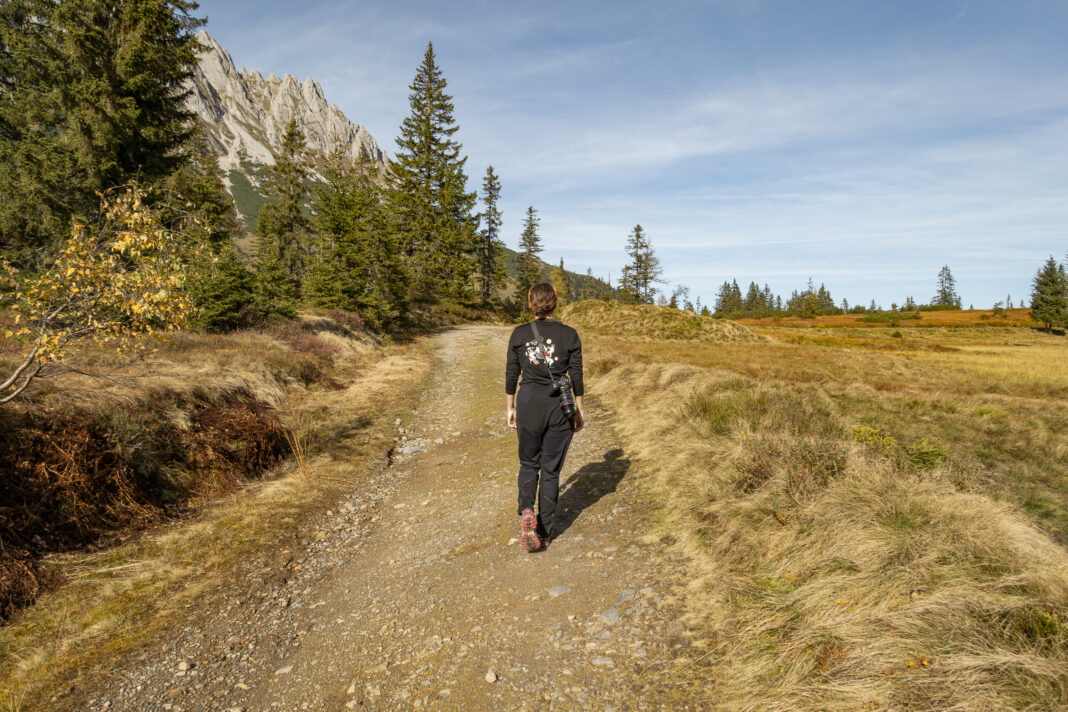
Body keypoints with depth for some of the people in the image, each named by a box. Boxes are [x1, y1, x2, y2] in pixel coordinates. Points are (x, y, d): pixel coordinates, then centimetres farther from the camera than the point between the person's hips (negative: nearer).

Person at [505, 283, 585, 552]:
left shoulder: (519, 334, -3)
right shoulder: (569, 335, -4)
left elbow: (511, 375, 2)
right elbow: (576, 377, -2)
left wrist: (510, 408, 12)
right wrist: (580, 411, 8)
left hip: (528, 403, 0)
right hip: (559, 407, 0)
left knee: (528, 463, 19)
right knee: (551, 469, 12)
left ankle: (526, 510, -6)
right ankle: (545, 531, 20)